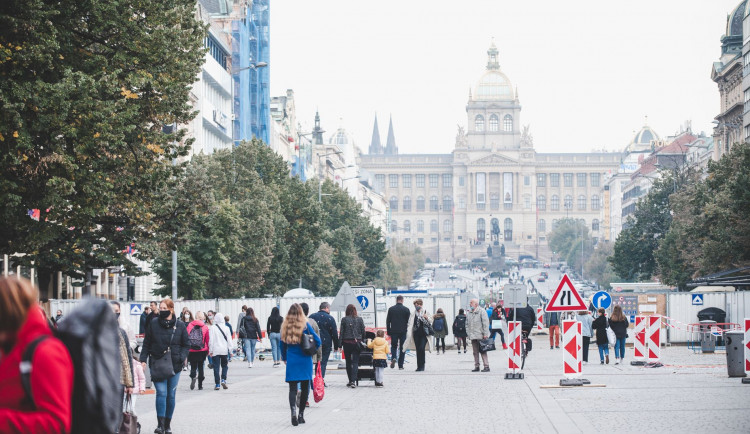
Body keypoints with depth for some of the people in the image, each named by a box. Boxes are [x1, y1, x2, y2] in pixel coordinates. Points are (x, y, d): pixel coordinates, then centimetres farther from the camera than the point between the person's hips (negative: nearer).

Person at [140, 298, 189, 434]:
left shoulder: (180, 325, 3)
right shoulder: (154, 323, 3)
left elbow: (186, 345, 9)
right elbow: (147, 343, 8)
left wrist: (181, 357, -8)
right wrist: (143, 359, 0)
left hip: (174, 365, 1)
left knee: (171, 395, 7)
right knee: (161, 393, -14)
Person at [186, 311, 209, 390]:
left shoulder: (190, 325, -1)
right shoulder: (205, 327, -2)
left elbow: (186, 337, 0)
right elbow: (207, 340, 2)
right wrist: (207, 351, 13)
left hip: (191, 351, 0)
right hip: (202, 351, 0)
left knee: (193, 366, 9)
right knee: (200, 367, 11)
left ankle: (193, 376, -23)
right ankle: (200, 385, 11)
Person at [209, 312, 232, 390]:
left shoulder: (212, 328, -6)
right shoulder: (226, 328, -1)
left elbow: (211, 340, -5)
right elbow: (229, 339, 2)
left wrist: (210, 350, 1)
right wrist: (230, 350, 7)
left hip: (215, 351, -1)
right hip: (224, 350, 1)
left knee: (216, 367, 3)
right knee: (224, 366, 15)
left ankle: (217, 384, 1)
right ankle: (223, 379, -4)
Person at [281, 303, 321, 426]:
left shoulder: (285, 325, 1)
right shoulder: (305, 324, -5)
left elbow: (283, 343, 8)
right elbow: (317, 340, -5)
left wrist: (284, 358, 21)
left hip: (291, 361, 1)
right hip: (305, 361, -1)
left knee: (292, 388, 0)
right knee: (305, 387, 10)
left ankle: (293, 410, -23)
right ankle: (301, 414, 12)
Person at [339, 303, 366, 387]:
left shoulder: (344, 319, -3)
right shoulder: (359, 319, 0)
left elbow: (341, 332, -2)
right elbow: (363, 332, 3)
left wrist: (340, 344, 2)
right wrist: (363, 341, 14)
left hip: (347, 342, 0)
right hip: (357, 342, 0)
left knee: (348, 362, 12)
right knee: (355, 362, -1)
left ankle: (350, 381, 15)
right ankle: (353, 381, -15)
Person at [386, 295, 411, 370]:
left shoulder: (391, 309, 1)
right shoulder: (406, 309, -3)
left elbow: (388, 321, 3)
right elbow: (409, 321, -1)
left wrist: (388, 331, 9)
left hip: (393, 332, 1)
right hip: (403, 332, -1)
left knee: (393, 346, 12)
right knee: (402, 348, 6)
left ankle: (393, 358, -16)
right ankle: (400, 365, 5)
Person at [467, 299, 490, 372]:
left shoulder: (482, 312, -5)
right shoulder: (469, 313, 15)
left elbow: (486, 323, -9)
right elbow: (467, 324, 20)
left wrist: (485, 334, -14)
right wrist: (468, 333, 11)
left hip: (480, 336, -7)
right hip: (473, 336, 7)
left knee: (483, 351, -7)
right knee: (475, 352, 8)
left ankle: (486, 366, -4)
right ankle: (476, 366, 13)